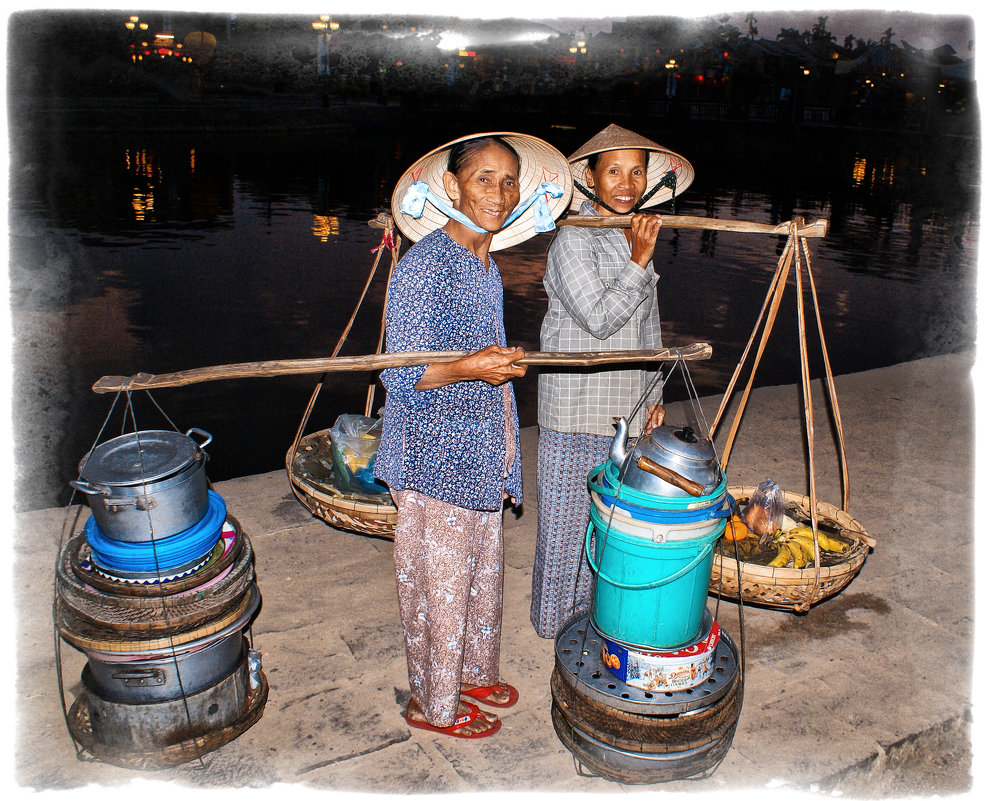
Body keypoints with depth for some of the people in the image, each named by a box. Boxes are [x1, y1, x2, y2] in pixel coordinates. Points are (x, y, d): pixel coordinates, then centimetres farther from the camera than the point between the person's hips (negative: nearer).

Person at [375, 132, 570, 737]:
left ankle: (470, 673, 42)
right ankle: (433, 704, 28)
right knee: (439, 579, 7)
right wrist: (469, 367, -36)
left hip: (481, 453, 8)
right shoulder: (425, 264, -19)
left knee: (481, 568, 21)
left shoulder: (487, 264, 8)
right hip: (436, 455, -8)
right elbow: (401, 376, -21)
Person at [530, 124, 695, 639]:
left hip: (627, 413, 7)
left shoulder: (639, 240, 12)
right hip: (575, 413, -7)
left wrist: (653, 396, 14)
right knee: (568, 519, 5)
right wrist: (639, 263, -21)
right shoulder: (573, 241, -12)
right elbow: (598, 318, -20)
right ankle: (556, 619, 24)